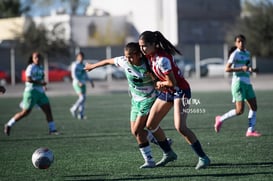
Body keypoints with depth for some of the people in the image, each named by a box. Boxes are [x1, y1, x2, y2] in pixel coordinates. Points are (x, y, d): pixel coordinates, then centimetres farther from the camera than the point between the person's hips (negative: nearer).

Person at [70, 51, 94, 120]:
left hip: (83, 84, 8)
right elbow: (73, 74, -15)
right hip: (77, 83, -8)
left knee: (83, 98, 2)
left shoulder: (83, 65, 16)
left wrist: (91, 81, 14)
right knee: (82, 98, -18)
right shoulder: (75, 65, -6)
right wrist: (79, 82, -26)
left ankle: (81, 115, 3)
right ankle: (74, 109, -2)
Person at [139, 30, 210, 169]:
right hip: (166, 92, 9)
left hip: (180, 90, -9)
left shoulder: (162, 59, -28)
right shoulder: (151, 54, -1)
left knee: (180, 127, -23)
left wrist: (160, 83, -5)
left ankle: (203, 158, -15)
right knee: (150, 125, 8)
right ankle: (168, 154, 25)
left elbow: (172, 82, -24)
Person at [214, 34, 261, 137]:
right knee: (239, 111, -13)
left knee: (254, 107, 2)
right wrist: (242, 69, -21)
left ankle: (250, 130, 6)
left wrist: (250, 70, 9)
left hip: (247, 83, 8)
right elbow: (227, 69, -14)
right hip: (238, 83, -8)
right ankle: (221, 119, 5)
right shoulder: (235, 54, -8)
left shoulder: (247, 53, 16)